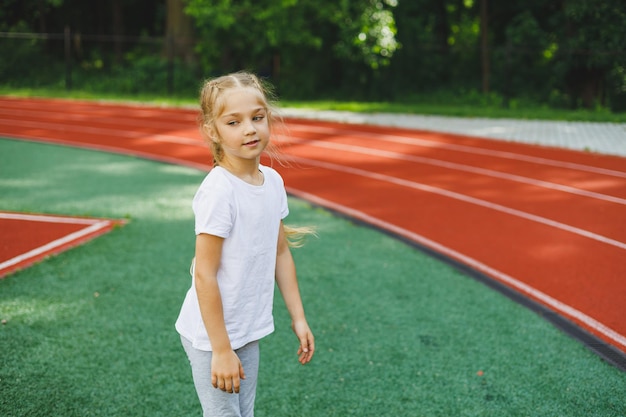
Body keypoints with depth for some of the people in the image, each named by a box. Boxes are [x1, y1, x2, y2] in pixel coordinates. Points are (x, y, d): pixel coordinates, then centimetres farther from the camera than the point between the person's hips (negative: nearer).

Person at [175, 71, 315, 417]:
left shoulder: (273, 181, 0)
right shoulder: (218, 191, -22)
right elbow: (204, 275, -20)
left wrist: (298, 318, 11)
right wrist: (221, 349, -18)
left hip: (249, 331, 7)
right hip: (212, 334, -7)